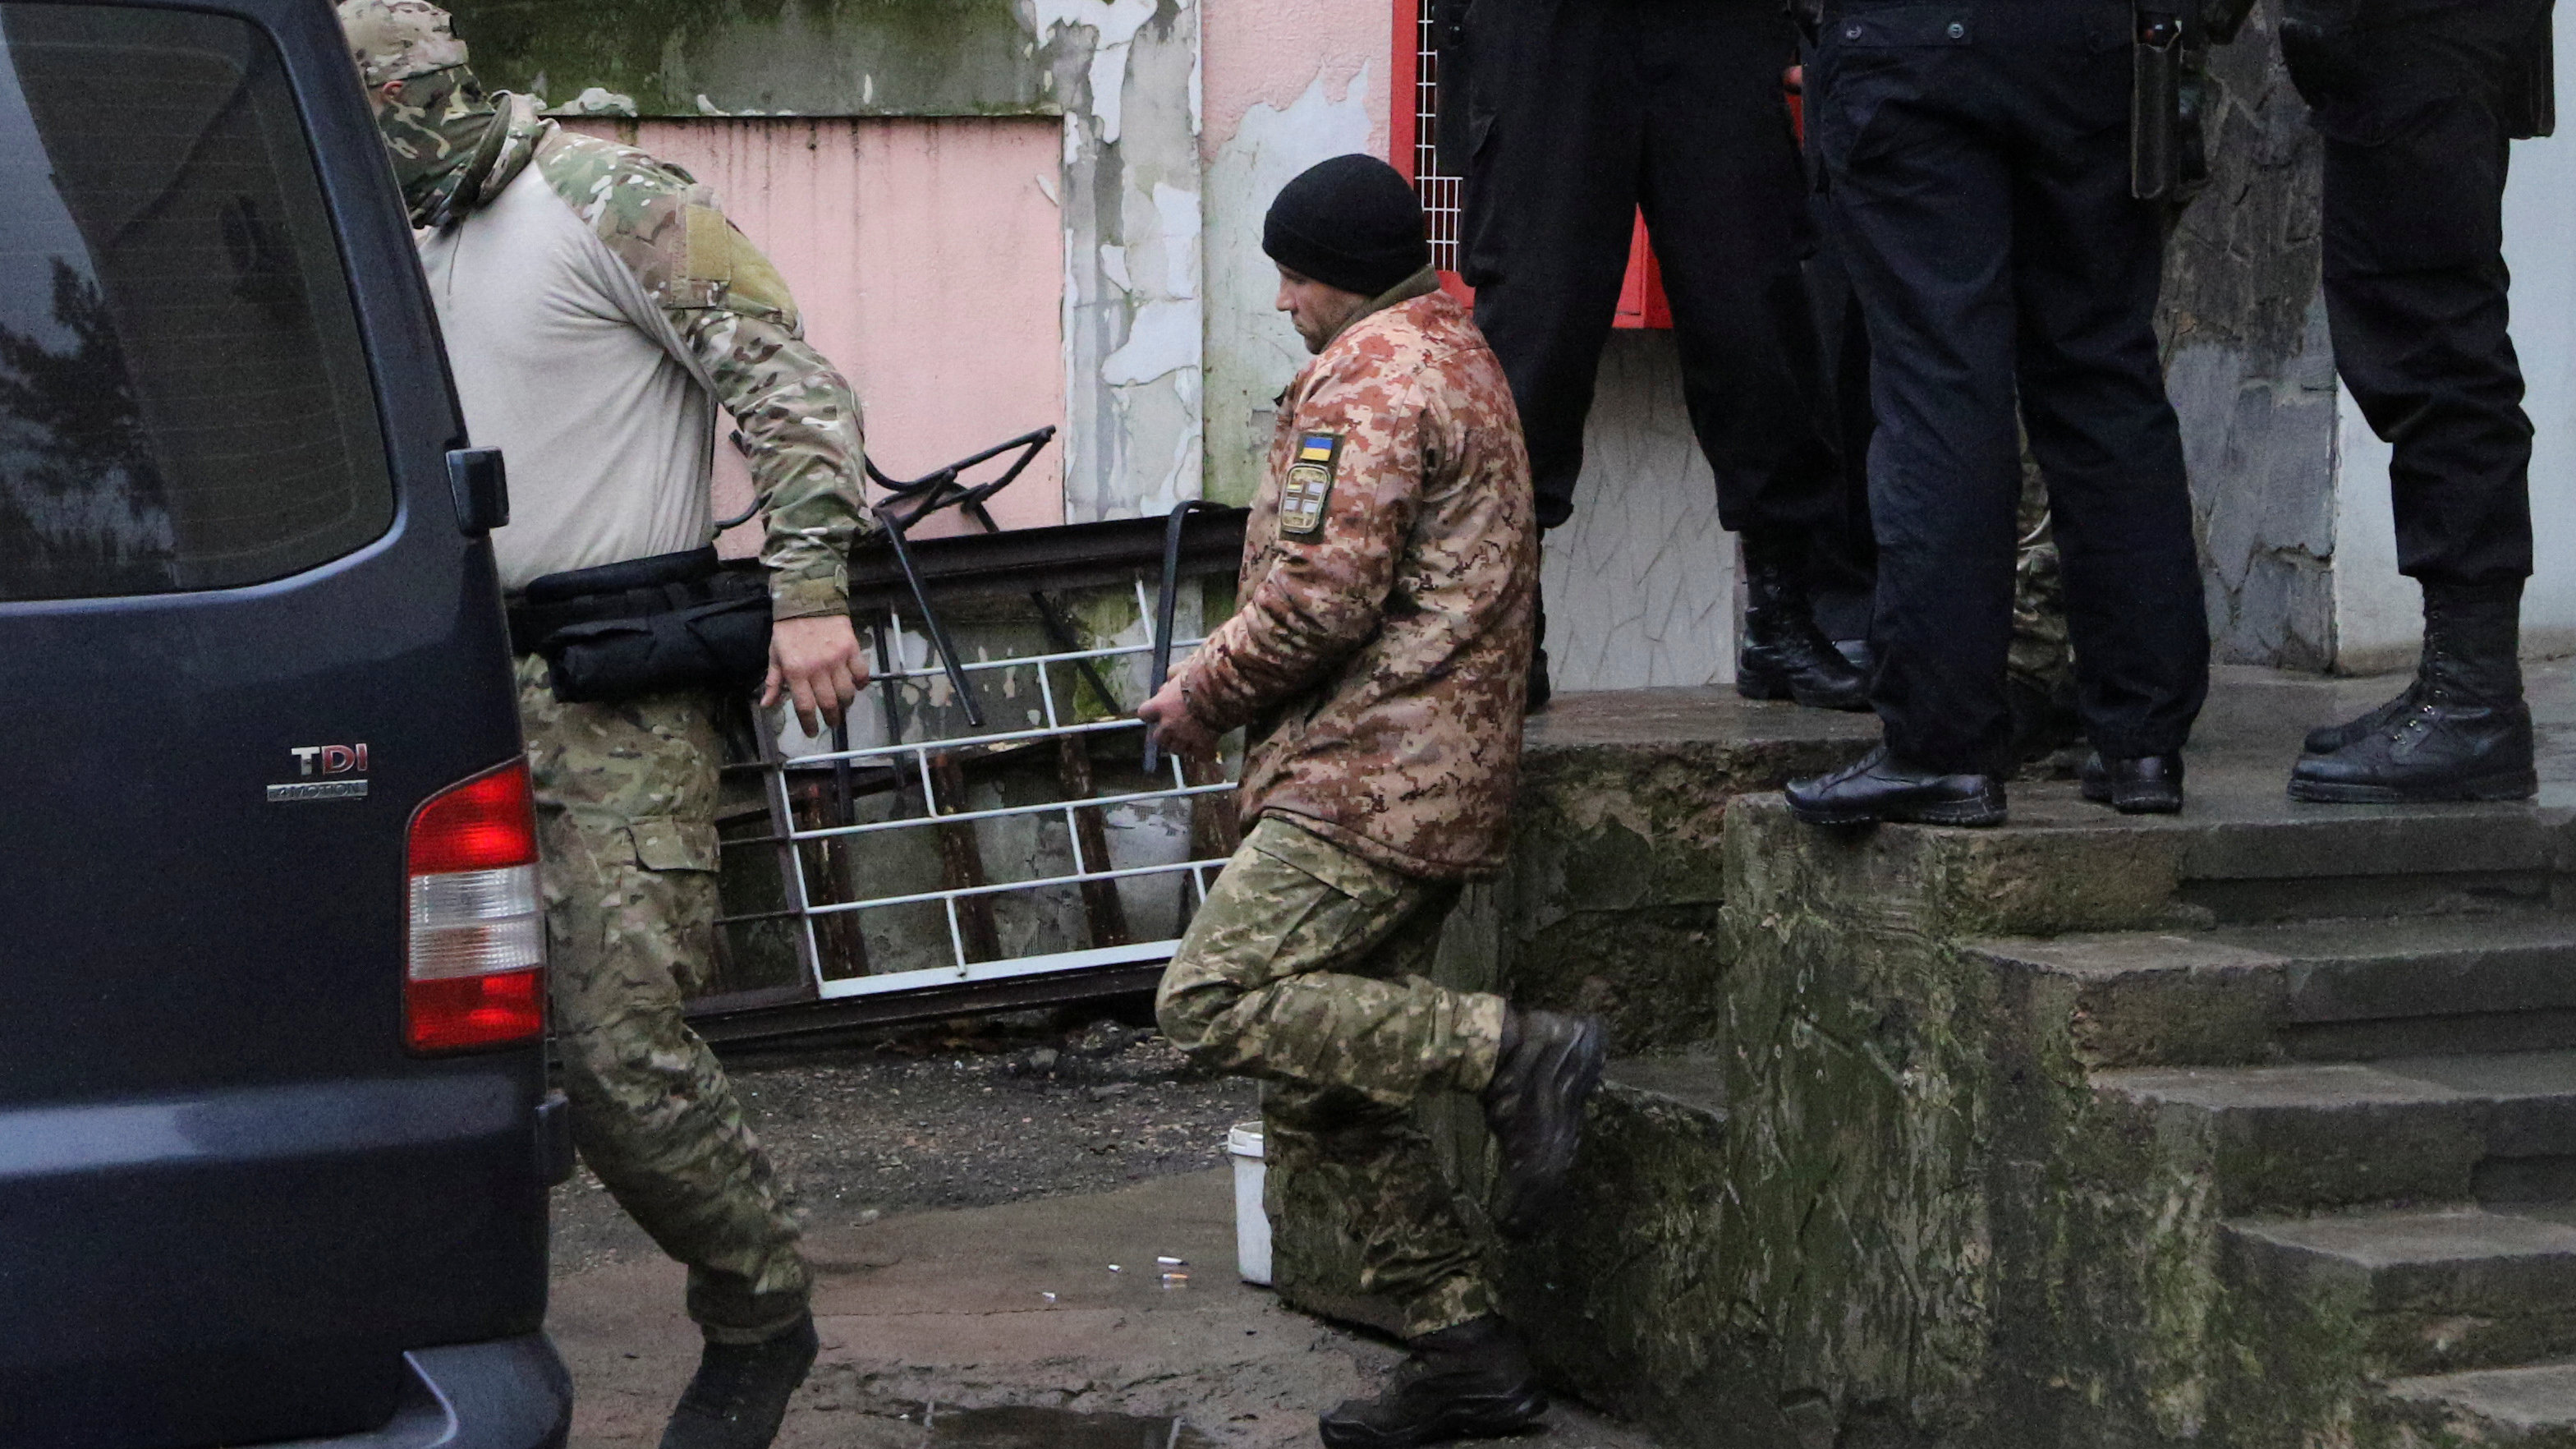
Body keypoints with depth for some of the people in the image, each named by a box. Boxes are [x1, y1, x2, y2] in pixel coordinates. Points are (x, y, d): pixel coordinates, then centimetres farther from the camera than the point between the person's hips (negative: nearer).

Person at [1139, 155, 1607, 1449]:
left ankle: (1510, 1052, -20)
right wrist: (1228, 683, 19)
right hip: (1437, 787, 10)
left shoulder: (1368, 378, -10)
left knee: (1212, 1001, -19)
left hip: (1370, 782, -10)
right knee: (1325, 1098, 9)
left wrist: (1202, 694, -4)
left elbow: (1321, 598, -19)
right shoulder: (1455, 356, 24)